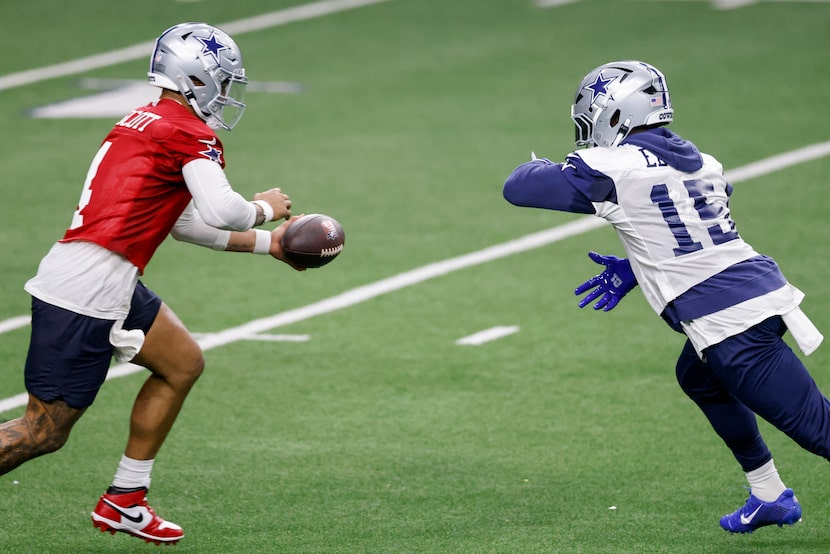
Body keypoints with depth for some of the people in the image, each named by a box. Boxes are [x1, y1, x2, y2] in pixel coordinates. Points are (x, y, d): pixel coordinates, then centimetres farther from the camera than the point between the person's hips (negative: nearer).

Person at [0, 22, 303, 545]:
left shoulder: (145, 122, 21)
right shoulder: (190, 132, -7)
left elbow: (187, 223, 29)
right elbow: (221, 211, -20)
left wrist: (267, 242, 30)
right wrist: (265, 208, 1)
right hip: (89, 292, -10)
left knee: (183, 363, 20)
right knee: (43, 432, -4)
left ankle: (125, 501, 23)